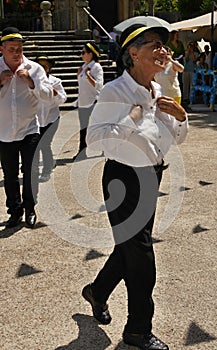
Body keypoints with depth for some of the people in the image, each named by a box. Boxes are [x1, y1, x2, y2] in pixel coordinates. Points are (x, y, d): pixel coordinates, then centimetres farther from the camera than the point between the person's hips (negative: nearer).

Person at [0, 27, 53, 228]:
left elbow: (48, 95, -6)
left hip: (29, 130, -1)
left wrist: (30, 82, -19)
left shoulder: (34, 68, -2)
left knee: (30, 172, -1)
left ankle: (30, 209, 17)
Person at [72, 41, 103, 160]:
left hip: (93, 101, -8)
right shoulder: (84, 66, 13)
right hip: (83, 102, 8)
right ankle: (82, 152, 22)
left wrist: (88, 75, -24)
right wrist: (79, 75, 6)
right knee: (83, 128, 13)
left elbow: (99, 85, -19)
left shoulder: (96, 67, -10)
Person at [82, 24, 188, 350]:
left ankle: (97, 291, 47)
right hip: (123, 178, -8)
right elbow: (94, 138, -20)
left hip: (151, 176, 8)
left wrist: (180, 116, -8)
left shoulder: (158, 91, 4)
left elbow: (177, 138, 12)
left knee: (130, 244, 19)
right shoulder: (114, 92, -18)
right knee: (140, 252, 1)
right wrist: (131, 119, -26)